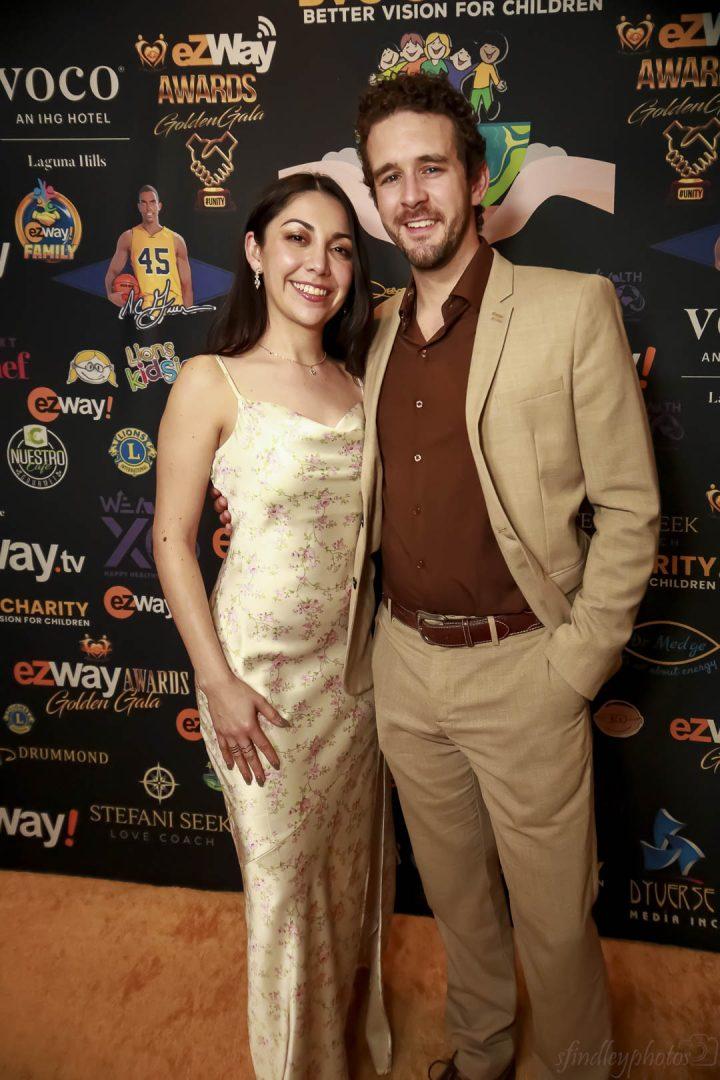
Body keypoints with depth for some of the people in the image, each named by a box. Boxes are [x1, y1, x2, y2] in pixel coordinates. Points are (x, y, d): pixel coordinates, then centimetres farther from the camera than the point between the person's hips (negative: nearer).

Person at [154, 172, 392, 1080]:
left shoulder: (358, 383, 3)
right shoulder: (211, 383, -11)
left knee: (354, 857, 21)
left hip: (354, 658, 5)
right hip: (263, 662, -5)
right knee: (284, 871, 12)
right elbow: (172, 539, -10)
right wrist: (218, 682, -13)